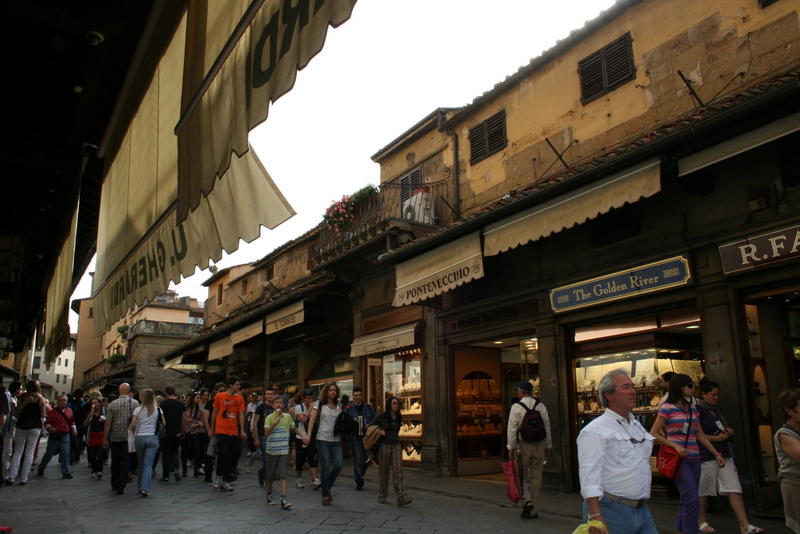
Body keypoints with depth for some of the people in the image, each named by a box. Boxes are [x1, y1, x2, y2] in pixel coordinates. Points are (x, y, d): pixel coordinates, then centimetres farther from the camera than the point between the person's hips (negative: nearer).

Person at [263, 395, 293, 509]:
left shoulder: (287, 417, 3)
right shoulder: (269, 417, -6)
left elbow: (293, 428, 20)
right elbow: (266, 433, -17)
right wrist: (274, 423, -27)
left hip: (284, 450, 1)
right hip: (271, 450, -1)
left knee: (283, 475, -5)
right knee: (270, 475, 11)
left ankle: (283, 499, -9)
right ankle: (269, 496, 30)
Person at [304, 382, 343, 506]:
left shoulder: (339, 405, 12)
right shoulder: (319, 404, 2)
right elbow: (312, 419, -2)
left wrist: (343, 413, -5)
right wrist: (308, 435, -11)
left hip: (336, 440, 3)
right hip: (323, 439, -3)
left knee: (339, 465, -8)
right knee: (326, 468, -2)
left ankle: (328, 487, 18)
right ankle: (325, 495, 11)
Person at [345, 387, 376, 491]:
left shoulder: (368, 408, 10)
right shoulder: (349, 409, 5)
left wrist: (370, 426, -7)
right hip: (355, 438, -2)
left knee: (367, 459, 7)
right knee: (358, 461, -4)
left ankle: (359, 475, 32)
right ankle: (359, 482, 8)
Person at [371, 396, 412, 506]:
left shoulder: (399, 417, 8)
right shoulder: (382, 416, -4)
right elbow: (371, 426, 4)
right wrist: (379, 431, -11)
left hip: (396, 446, 3)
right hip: (384, 445, -3)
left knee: (398, 471, -6)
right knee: (383, 471, 7)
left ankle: (402, 497, -12)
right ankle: (382, 496, 22)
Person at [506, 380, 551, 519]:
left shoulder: (516, 407, -7)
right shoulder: (541, 406, 2)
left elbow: (512, 429, -8)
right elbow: (547, 427, 6)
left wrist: (510, 447, -1)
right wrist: (548, 446, 15)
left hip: (523, 445, -3)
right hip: (539, 445, 3)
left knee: (522, 475, 9)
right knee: (536, 476, 10)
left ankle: (527, 501, -10)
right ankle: (530, 509, 14)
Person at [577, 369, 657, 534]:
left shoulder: (637, 426, 15)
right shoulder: (596, 430, -13)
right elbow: (589, 474, -19)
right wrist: (595, 515, -26)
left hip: (642, 510, 7)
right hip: (612, 511, -7)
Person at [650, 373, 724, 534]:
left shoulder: (693, 408, 13)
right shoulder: (667, 408, -7)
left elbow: (701, 435, 18)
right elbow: (653, 434, -8)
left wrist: (716, 454, 12)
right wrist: (676, 446, -18)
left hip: (694, 458, 7)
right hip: (678, 458, -7)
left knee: (686, 501, 11)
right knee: (692, 500, -13)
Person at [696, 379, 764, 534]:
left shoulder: (717, 410, 15)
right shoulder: (698, 410, -10)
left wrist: (729, 431, 8)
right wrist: (716, 438, -19)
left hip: (724, 454, 7)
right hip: (707, 456, -7)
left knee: (735, 489, -1)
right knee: (703, 491, 5)